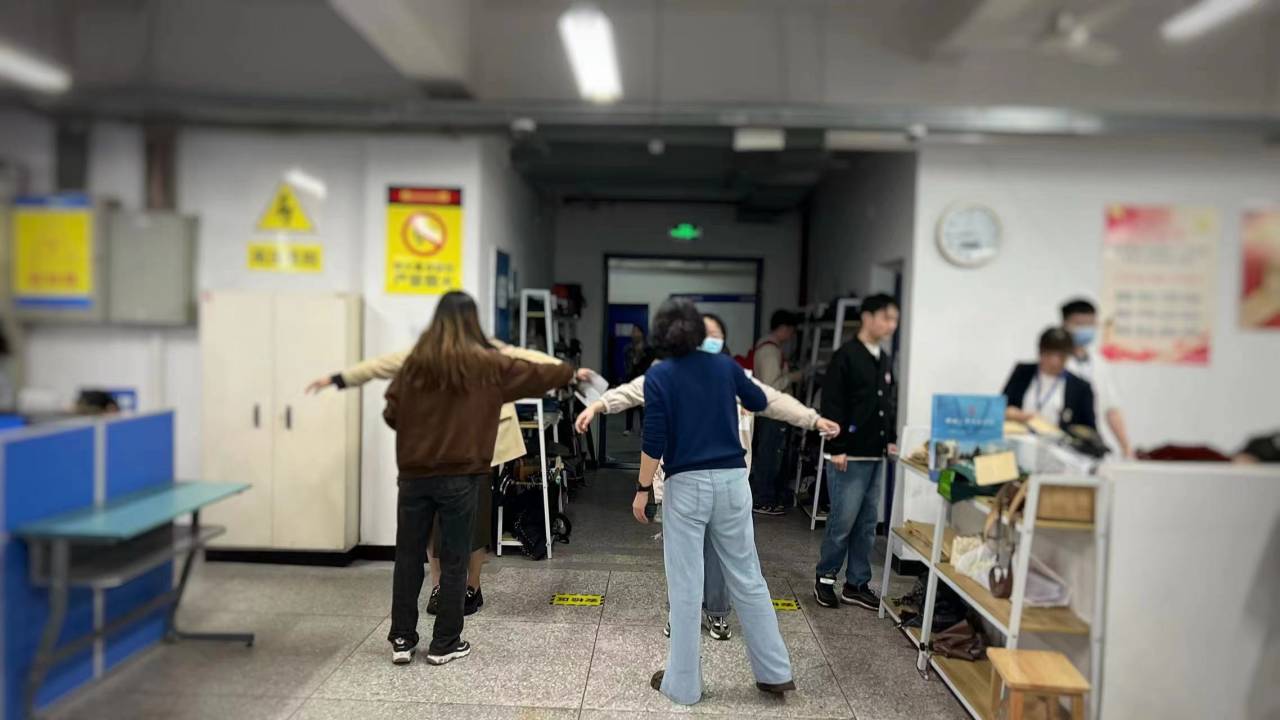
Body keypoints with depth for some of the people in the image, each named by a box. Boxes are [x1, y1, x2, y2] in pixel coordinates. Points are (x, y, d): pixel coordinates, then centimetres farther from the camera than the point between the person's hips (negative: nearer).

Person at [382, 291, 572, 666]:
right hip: (460, 476, -2)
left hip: (414, 474, 3)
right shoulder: (487, 364, -4)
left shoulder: (416, 361, 1)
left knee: (408, 556, 13)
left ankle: (402, 639, 19)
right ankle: (445, 644, 15)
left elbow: (391, 414, 1)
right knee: (454, 561, 8)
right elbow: (536, 374, 8)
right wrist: (571, 372, 26)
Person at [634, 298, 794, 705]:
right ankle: (775, 672, 22)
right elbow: (760, 403, 23)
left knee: (686, 587, 5)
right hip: (732, 479, 4)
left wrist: (642, 489, -1)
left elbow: (655, 441, -10)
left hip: (687, 484, -3)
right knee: (748, 578, 14)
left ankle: (683, 684, 16)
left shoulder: (658, 376, -5)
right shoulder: (724, 365, 5)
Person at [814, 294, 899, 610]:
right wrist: (837, 449, -17)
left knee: (867, 524, 10)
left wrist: (891, 440, 12)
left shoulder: (886, 360, 14)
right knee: (843, 521, -2)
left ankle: (857, 584, 20)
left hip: (876, 457, 8)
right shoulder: (845, 357, -10)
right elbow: (832, 406, -14)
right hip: (849, 457, -7)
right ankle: (825, 577, 16)